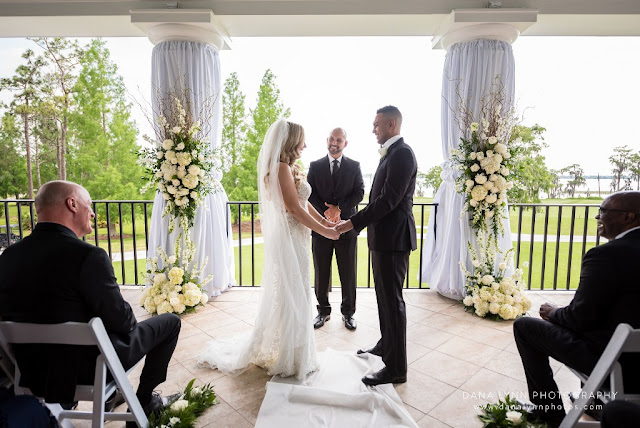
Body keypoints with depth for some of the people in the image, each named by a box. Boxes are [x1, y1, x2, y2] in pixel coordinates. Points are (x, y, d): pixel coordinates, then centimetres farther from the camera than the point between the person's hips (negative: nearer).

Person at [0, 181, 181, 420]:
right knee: (171, 322, 10)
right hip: (88, 366, -7)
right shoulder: (88, 256, -28)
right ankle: (144, 400, 22)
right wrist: (127, 321, 1)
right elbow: (122, 320, -22)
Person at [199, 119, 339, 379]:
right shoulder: (283, 167, -16)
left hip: (295, 237, 10)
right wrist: (324, 231, -12)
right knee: (290, 295, 1)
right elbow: (294, 207, -20)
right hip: (289, 238, -10)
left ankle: (273, 350, 36)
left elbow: (304, 202, 14)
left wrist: (325, 221, 6)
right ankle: (286, 358, 19)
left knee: (293, 294, 18)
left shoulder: (291, 168, 14)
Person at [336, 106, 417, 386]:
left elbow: (389, 200, -24)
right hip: (384, 236, 10)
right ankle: (386, 345, 38)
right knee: (385, 296, 20)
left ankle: (396, 368, 11)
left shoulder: (401, 153, -16)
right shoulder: (391, 153, 16)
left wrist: (353, 223, -22)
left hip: (393, 238, -10)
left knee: (392, 300, -2)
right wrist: (360, 221, 14)